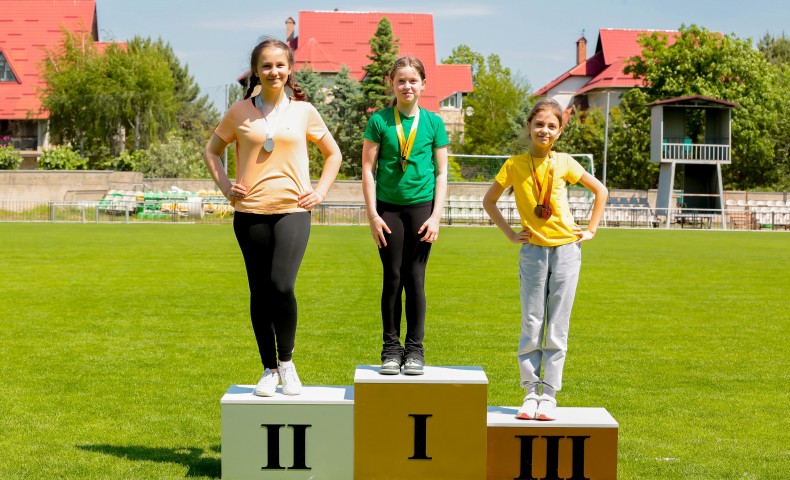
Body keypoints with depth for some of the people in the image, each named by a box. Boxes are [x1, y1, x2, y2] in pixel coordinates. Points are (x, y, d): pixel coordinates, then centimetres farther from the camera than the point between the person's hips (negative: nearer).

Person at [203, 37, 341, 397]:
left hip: (293, 210, -1)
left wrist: (320, 191, 6)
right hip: (251, 213, 1)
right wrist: (225, 186, 5)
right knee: (260, 293, 5)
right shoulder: (240, 112, 5)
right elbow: (211, 150, 17)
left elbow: (333, 154, 17)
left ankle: (286, 361, 4)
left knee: (281, 286, -17)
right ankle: (269, 370, 19)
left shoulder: (303, 111, 5)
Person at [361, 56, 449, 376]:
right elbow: (368, 169, 0)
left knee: (415, 279, 2)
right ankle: (391, 348, 11)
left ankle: (415, 349, 11)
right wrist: (372, 214, -6)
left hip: (421, 207, 0)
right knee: (392, 278, 4)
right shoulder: (379, 121, 1)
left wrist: (436, 215, -3)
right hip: (388, 207, 0)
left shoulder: (433, 123, 4)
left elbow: (442, 172, 4)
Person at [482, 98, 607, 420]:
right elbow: (489, 201, 10)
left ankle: (549, 395, 8)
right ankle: (530, 393, 10)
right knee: (531, 325, 2)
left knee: (557, 327, 2)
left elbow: (600, 190, 12)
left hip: (566, 249, 0)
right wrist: (509, 234, 4)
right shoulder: (515, 165, -2)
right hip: (533, 251, 0)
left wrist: (591, 230, 7)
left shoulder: (564, 163, -1)